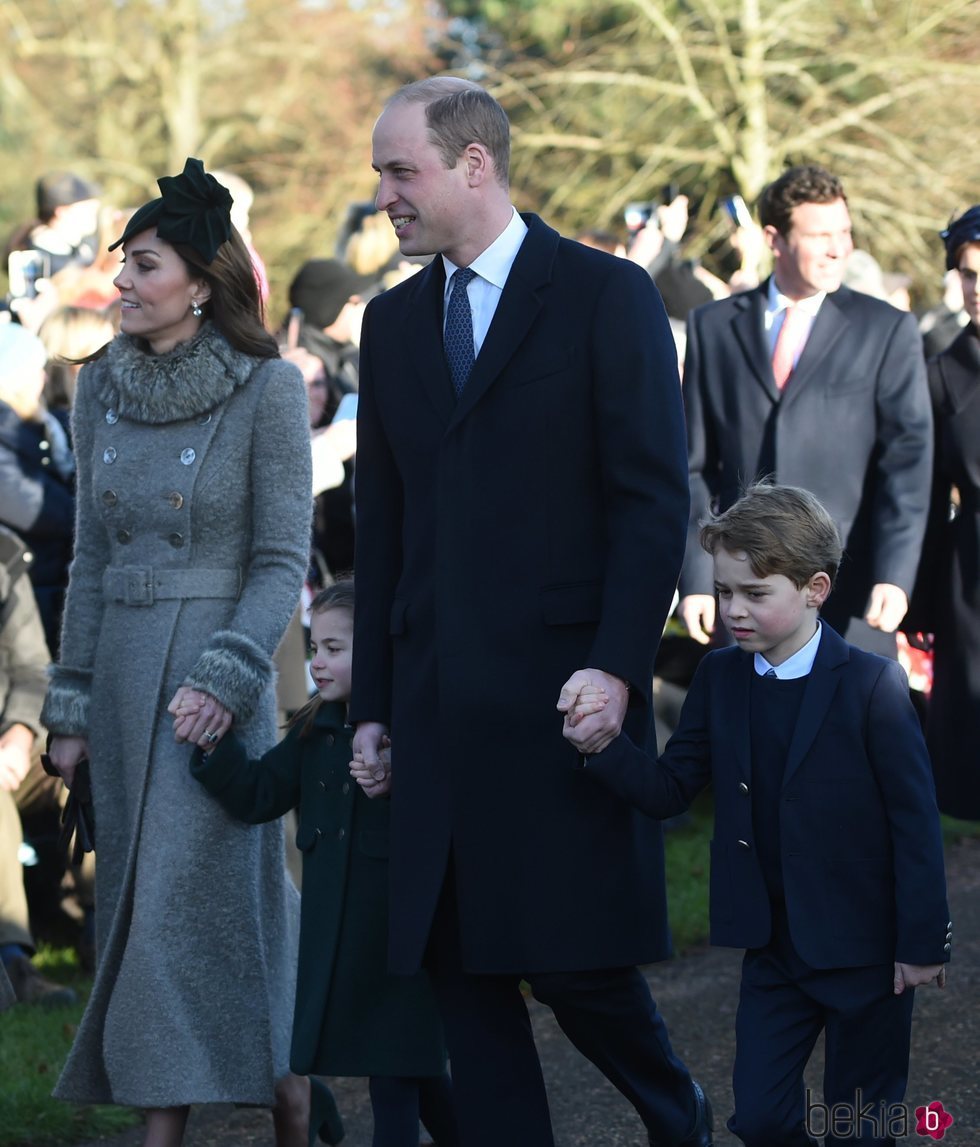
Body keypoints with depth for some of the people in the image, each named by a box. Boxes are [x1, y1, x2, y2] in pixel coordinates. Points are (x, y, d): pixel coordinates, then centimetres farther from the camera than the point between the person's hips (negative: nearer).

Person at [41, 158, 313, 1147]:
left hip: (215, 665, -6)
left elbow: (283, 559, -8)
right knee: (136, 896, 7)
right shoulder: (102, 388, 7)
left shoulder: (266, 389, -9)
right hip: (123, 666, 6)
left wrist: (227, 676, -19)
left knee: (188, 899, -8)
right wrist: (71, 701, 9)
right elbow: (90, 557, 12)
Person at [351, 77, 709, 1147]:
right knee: (462, 975, 4)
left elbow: (654, 499, -6)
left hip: (564, 692, -5)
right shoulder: (393, 321, 15)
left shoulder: (605, 295, -2)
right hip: (437, 705, 5)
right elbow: (381, 524, 16)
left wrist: (617, 666, -16)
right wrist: (373, 701, 11)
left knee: (574, 959, -5)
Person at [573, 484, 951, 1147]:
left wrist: (923, 942, -12)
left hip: (864, 947, -4)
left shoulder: (872, 685, -13)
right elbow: (671, 791, 0)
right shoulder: (720, 679, 3)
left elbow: (915, 819, -11)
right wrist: (606, 749, -20)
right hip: (773, 946, 4)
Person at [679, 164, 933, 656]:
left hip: (848, 597, -2)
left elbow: (908, 463, -4)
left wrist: (894, 576, -16)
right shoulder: (713, 326, 10)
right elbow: (696, 466, 9)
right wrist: (695, 578, 1)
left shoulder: (886, 330, 4)